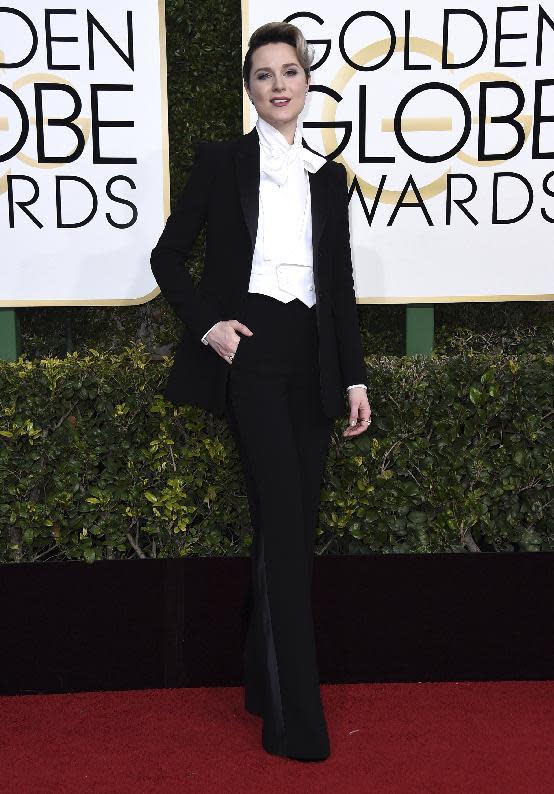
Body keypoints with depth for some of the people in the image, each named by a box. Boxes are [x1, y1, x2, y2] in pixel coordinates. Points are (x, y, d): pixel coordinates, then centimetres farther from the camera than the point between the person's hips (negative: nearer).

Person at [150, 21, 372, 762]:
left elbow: (341, 284, 13)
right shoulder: (221, 161, 5)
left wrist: (355, 377, 8)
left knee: (294, 527, 7)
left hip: (312, 358, 5)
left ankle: (265, 683, 23)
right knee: (283, 525, -11)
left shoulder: (329, 175, 14)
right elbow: (168, 255, 6)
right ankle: (294, 720, -4)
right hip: (251, 352, -4)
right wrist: (206, 324, -9)